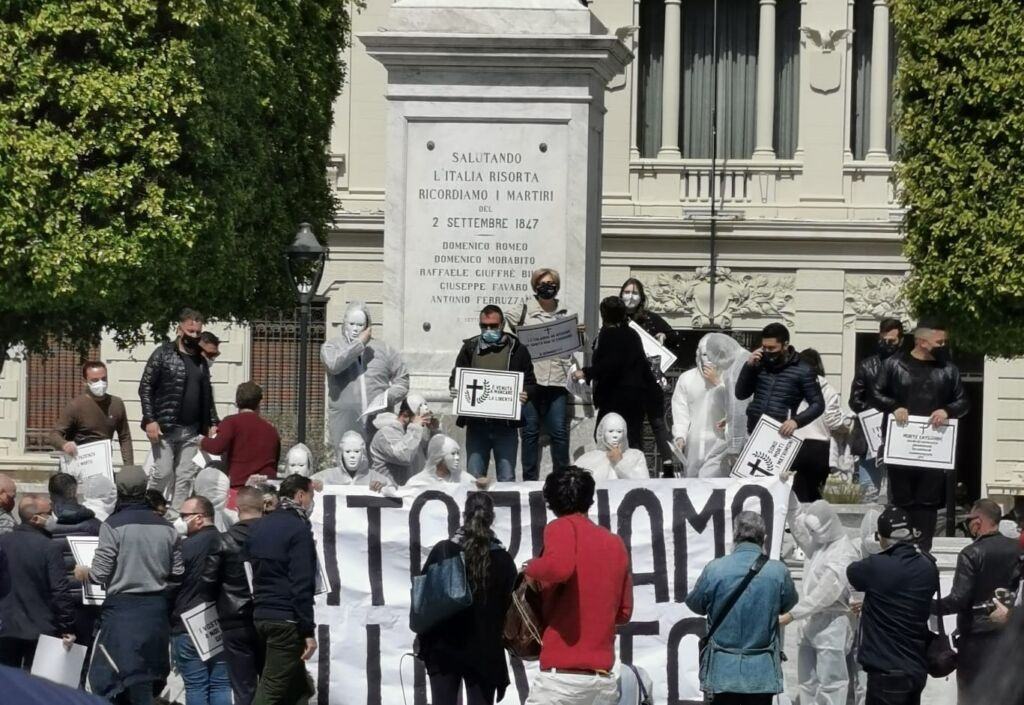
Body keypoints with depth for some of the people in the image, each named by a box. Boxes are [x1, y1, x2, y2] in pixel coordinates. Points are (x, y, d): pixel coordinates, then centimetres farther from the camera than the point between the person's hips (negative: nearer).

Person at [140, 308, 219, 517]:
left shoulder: (201, 361, 16)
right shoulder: (163, 354, 0)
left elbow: (207, 396, 22)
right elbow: (145, 388, -3)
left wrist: (212, 423, 11)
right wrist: (150, 420, -12)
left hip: (191, 431, 5)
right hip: (165, 428, -5)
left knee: (186, 478, 1)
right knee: (163, 474, -8)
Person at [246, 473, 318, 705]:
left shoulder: (259, 527, 15)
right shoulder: (298, 529, -11)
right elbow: (302, 585, -16)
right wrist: (308, 631, -15)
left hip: (260, 617, 8)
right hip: (287, 621, -8)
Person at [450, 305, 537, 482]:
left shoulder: (517, 350, 4)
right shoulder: (469, 348, 10)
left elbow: (531, 384, 6)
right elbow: (455, 378, 16)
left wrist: (525, 394, -16)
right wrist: (454, 389, -7)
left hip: (505, 426, -2)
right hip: (476, 424, 2)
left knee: (507, 479, 1)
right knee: (474, 478, 4)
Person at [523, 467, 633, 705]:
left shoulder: (563, 527, -2)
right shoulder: (616, 543, 14)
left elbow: (560, 567, -24)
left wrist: (532, 569, -3)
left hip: (562, 675, -6)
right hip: (604, 681, 6)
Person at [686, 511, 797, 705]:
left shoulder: (714, 569, -11)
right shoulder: (778, 571, -8)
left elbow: (695, 603, 5)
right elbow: (788, 605, 9)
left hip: (723, 670, 0)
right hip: (762, 672, 0)